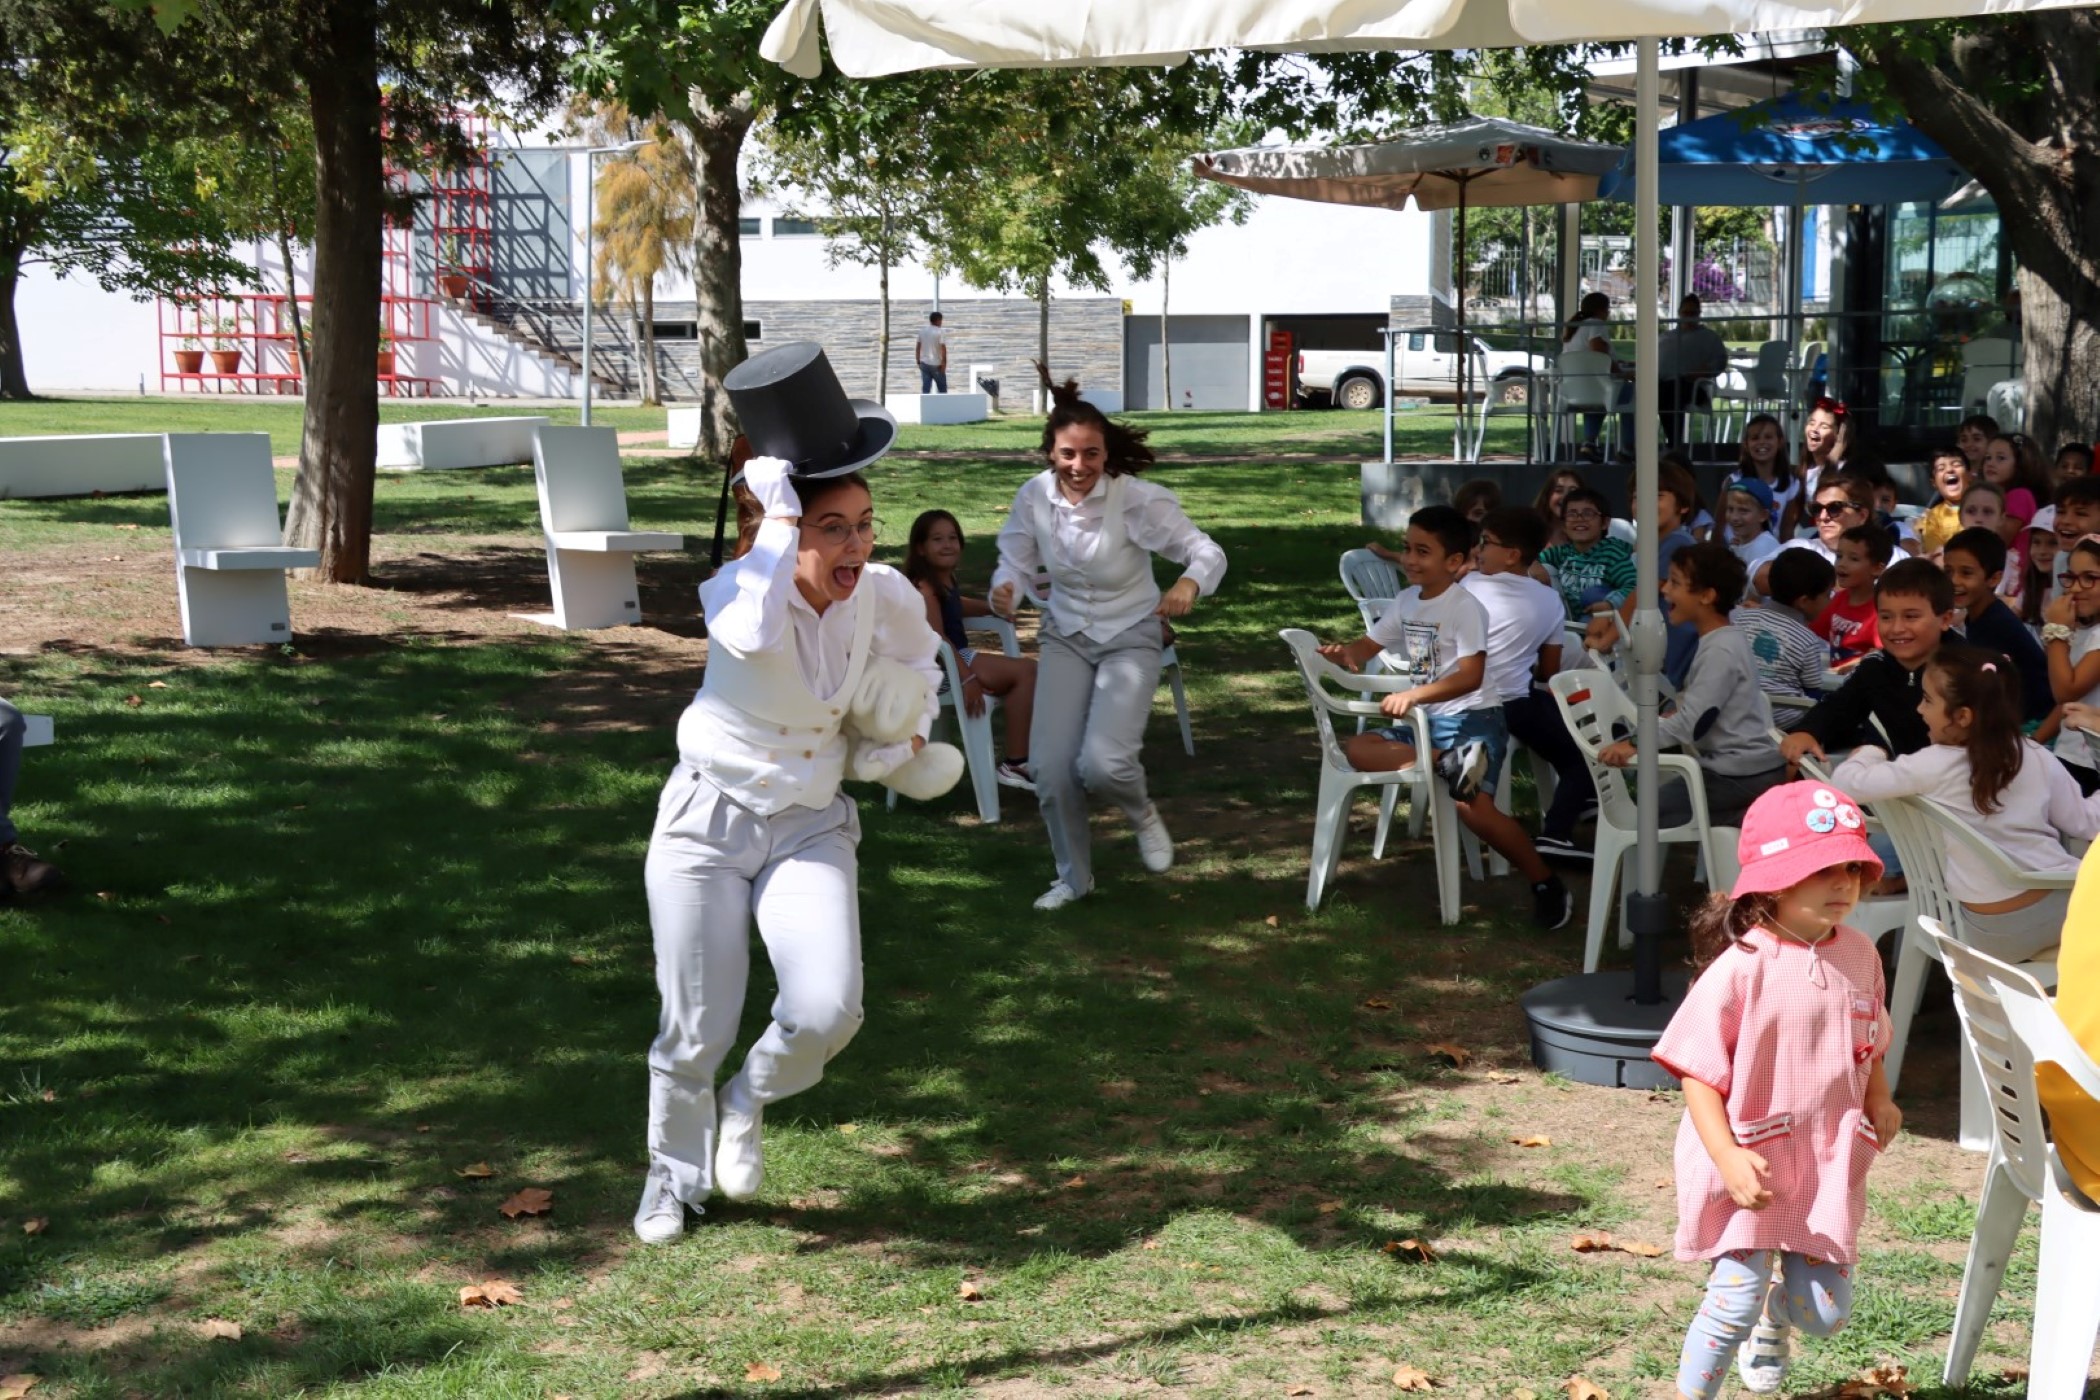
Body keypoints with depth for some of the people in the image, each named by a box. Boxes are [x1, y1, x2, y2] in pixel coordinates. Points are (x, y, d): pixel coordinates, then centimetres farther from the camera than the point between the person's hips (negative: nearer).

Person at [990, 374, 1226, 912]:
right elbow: (1016, 561, -2)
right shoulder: (1033, 496, -12)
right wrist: (1004, 587, -27)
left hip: (1130, 639, -3)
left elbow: (1207, 551, -18)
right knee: (1051, 768, -4)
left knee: (1104, 764, -21)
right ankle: (1074, 876, 23)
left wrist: (1190, 582, -41)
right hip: (1065, 638, 3)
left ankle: (1143, 814, 19)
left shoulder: (1138, 500, -22)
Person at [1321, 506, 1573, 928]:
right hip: (1426, 720, 8)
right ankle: (1447, 762, -28)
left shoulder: (1465, 607, -13)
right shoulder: (1407, 600, 9)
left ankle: (1548, 885, -8)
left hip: (1472, 718, -8)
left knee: (1475, 809, -25)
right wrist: (1341, 652, -10)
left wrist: (1413, 694, -36)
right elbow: (1367, 646, 14)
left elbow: (1471, 676, -23)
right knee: (1357, 748, -11)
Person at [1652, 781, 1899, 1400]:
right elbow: (1698, 1073, -15)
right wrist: (1728, 1159, -23)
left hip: (1829, 1162, 5)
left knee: (1826, 1311, 9)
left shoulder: (1858, 955, 0)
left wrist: (1878, 1100, -1)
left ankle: (1776, 1316, 45)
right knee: (1736, 1299, -10)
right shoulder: (1739, 968, -18)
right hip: (1749, 1161, -5)